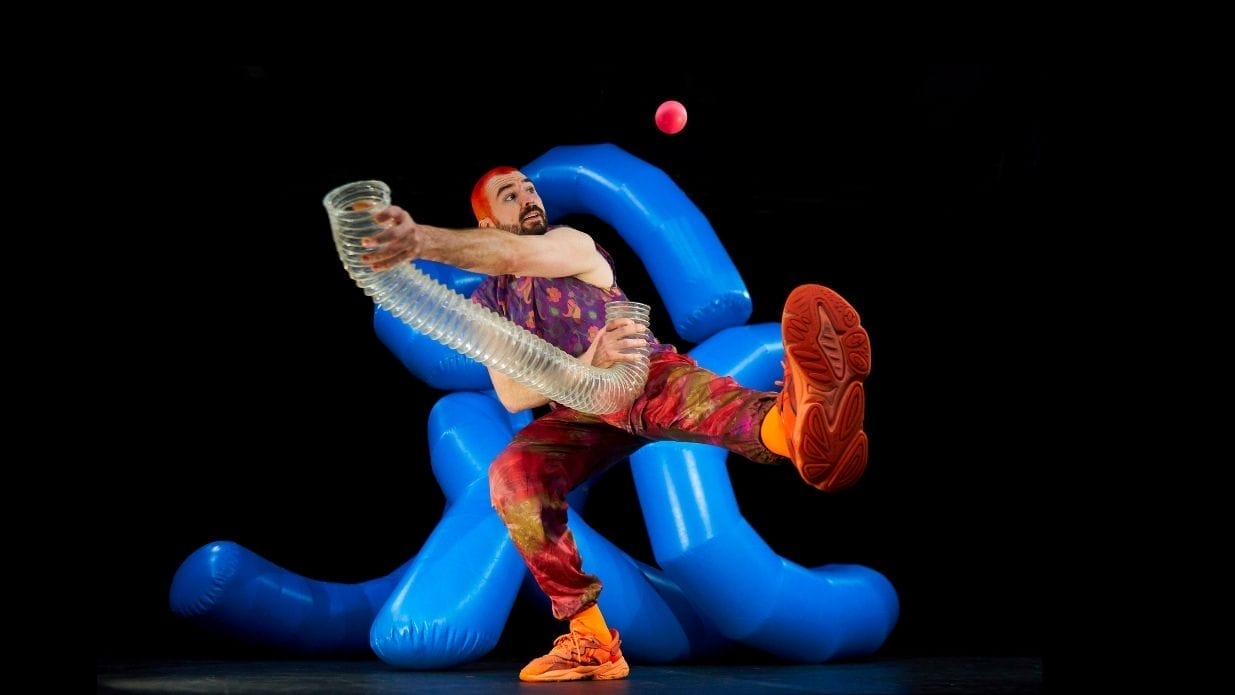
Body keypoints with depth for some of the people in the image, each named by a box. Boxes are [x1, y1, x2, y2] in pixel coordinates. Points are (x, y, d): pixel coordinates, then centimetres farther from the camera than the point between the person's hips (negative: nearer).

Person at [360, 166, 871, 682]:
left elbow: (511, 254, -27)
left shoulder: (572, 244, -2)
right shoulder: (485, 302, 9)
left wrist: (421, 239, -45)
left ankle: (797, 423, -80)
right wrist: (590, 362, -25)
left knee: (684, 388, -41)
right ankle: (592, 640, -29)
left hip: (645, 379, -3)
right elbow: (512, 396, -5)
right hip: (578, 414, 3)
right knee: (512, 474, -30)